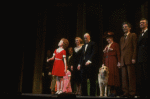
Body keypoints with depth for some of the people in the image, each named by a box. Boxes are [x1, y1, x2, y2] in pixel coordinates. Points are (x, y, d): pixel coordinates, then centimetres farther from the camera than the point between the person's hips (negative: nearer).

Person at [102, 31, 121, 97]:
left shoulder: (115, 44, 2)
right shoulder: (106, 46, 20)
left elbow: (118, 54, -5)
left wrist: (119, 62, -13)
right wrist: (103, 63, 12)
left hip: (113, 62, -6)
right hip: (107, 63, 6)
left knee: (113, 75, -8)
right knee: (108, 75, 1)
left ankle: (114, 92, -4)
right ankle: (111, 91, 5)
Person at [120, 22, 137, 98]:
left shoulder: (133, 35, 7)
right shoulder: (122, 38, 25)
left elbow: (135, 47, -2)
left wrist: (134, 58, -13)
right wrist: (120, 60, 11)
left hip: (130, 59, -6)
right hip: (123, 60, 6)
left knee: (131, 76, -6)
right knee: (124, 77, 2)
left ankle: (132, 93, -2)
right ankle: (126, 92, 5)